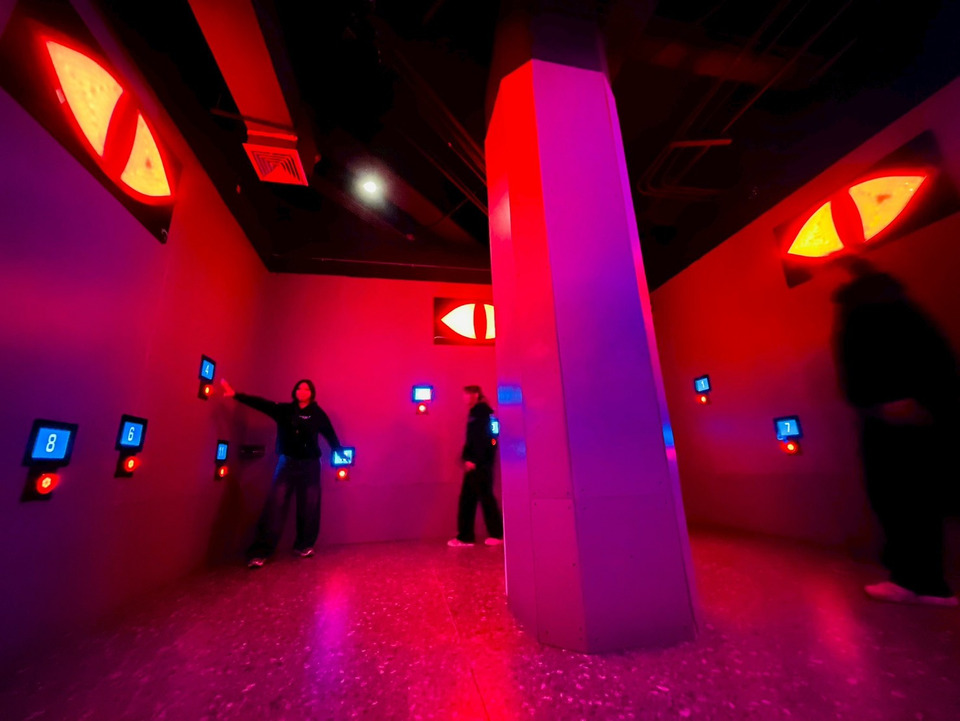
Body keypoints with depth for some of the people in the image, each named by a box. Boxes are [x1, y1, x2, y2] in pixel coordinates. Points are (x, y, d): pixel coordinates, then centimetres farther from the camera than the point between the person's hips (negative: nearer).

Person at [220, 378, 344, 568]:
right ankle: (260, 552, 1)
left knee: (308, 507, 4)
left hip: (310, 465, 0)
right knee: (275, 505, -7)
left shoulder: (318, 414, 1)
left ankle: (304, 546, 21)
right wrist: (235, 395, -16)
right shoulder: (284, 410, 2)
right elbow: (261, 403, -7)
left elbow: (331, 435, 4)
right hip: (287, 463, 0)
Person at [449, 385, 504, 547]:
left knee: (485, 497, -1)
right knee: (467, 499, 8)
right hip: (475, 462, 9)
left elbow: (482, 438, -18)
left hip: (480, 463, -9)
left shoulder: (482, 411, -9)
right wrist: (467, 457, 12)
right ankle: (465, 537, 13)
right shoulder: (475, 412, 18)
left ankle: (497, 535, 13)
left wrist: (473, 459, -21)